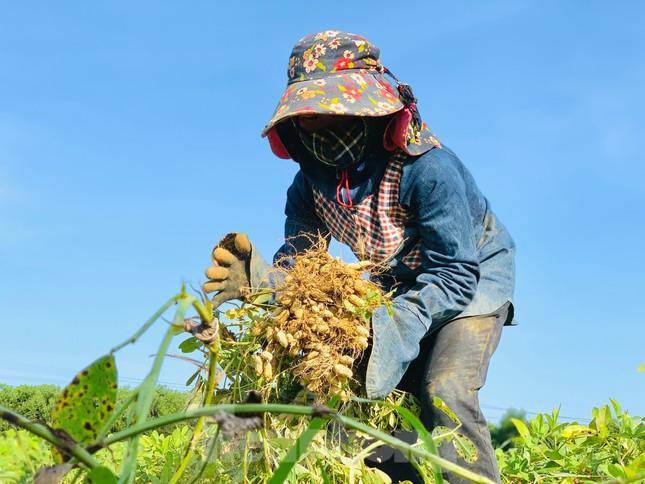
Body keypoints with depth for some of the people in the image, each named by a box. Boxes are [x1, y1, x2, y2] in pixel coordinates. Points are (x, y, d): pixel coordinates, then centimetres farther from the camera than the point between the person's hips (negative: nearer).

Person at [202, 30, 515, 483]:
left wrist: (401, 321, -47)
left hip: (473, 273, -5)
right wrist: (258, 276, -39)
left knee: (445, 393, -26)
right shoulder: (310, 183, -14)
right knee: (379, 396, -2)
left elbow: (456, 274, -32)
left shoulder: (428, 168, -33)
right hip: (406, 287, 6)